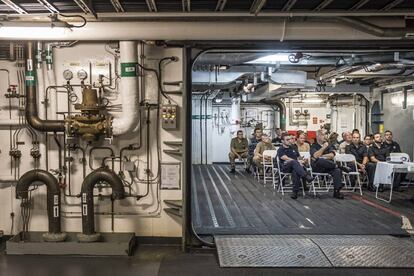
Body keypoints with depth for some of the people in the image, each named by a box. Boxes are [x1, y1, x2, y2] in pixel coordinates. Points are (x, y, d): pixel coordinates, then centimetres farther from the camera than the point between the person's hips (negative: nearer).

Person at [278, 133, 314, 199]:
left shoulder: (293, 148, 24)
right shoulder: (280, 150, 5)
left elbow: (298, 158, 24)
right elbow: (286, 159, -11)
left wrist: (302, 161, -1)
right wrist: (298, 161, -19)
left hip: (295, 166, 3)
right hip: (285, 167, -3)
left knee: (295, 171, -36)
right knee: (293, 162, -37)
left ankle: (295, 191, -41)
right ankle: (306, 176, -51)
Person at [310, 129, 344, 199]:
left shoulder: (329, 145, 19)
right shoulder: (314, 146, 8)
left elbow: (332, 155, 2)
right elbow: (315, 156, -12)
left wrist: (321, 156, -6)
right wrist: (323, 147, -8)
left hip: (329, 166, 3)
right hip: (317, 167, -3)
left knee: (337, 171, -29)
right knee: (321, 160, -38)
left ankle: (336, 191, -30)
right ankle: (336, 165, -20)